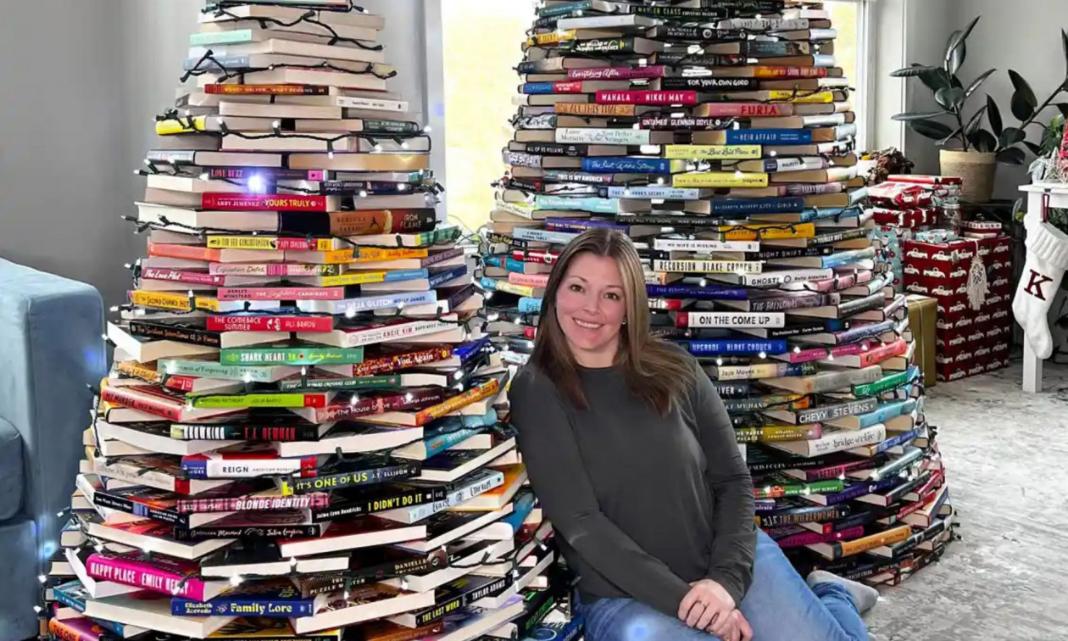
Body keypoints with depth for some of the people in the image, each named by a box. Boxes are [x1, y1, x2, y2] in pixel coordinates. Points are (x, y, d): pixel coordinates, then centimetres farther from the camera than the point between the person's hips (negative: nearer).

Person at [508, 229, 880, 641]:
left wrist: (728, 578, -14)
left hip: (726, 561, 2)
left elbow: (733, 479, 2)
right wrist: (679, 598, -20)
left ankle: (832, 596, 26)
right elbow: (578, 521, -15)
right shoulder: (536, 390, -9)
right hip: (623, 593, -2)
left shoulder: (674, 369, 1)